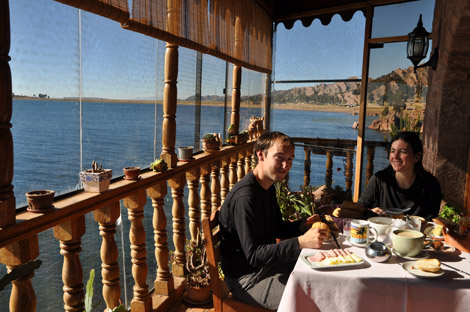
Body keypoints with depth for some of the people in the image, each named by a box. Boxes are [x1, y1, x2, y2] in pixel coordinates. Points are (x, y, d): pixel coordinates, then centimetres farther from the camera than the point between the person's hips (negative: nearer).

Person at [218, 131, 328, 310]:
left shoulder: (268, 187, 5)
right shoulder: (245, 196, -27)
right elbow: (254, 255, -29)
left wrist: (302, 226, -3)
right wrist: (301, 242, -36)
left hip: (268, 261, 9)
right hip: (246, 278, -9)